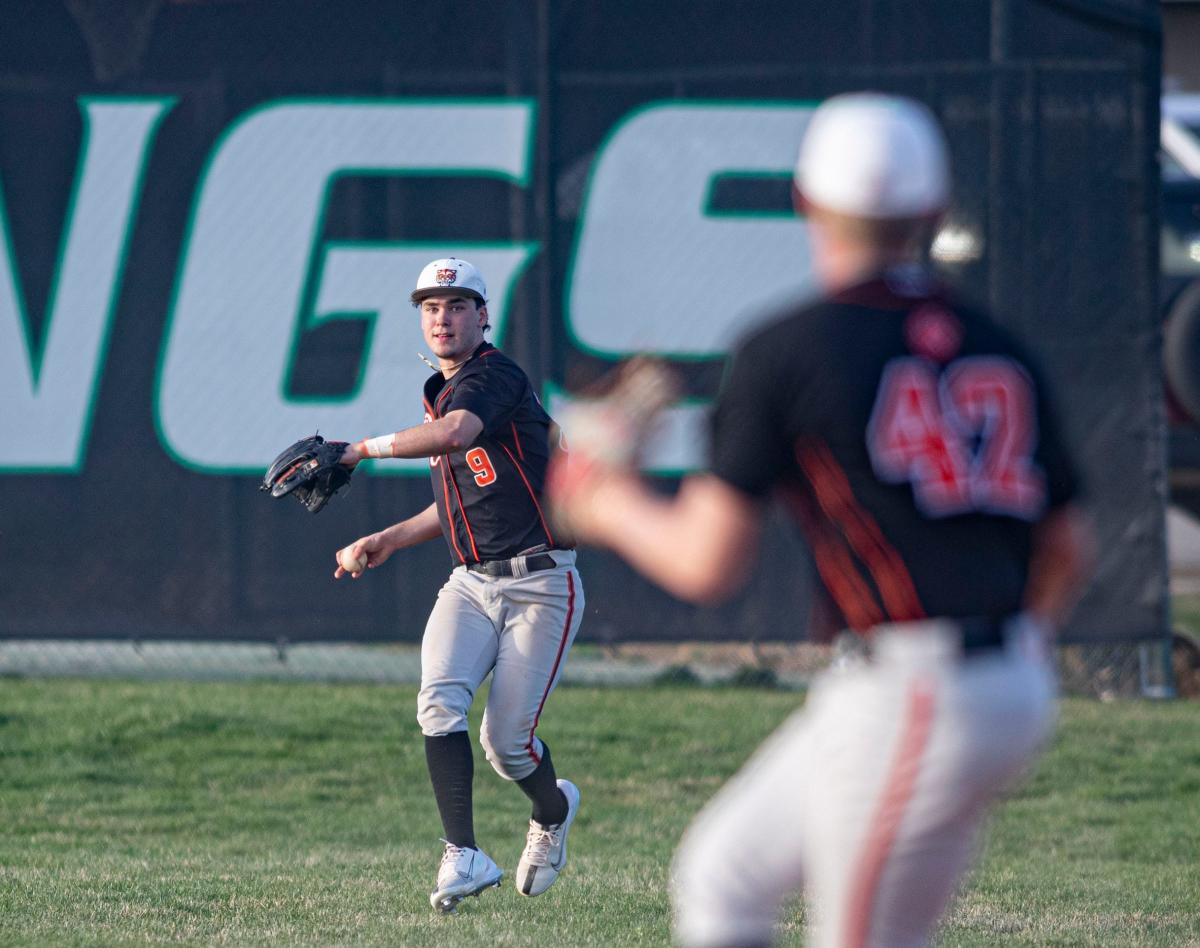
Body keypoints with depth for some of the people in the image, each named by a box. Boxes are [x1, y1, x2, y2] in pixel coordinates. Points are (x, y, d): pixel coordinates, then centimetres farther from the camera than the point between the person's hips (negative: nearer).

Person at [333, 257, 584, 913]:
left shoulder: (497, 377, -12)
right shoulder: (440, 393, 16)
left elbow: (455, 434, -34)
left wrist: (363, 449, -25)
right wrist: (391, 539, 16)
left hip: (540, 584, -7)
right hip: (471, 584, 7)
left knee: (506, 741, -7)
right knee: (440, 700, -21)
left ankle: (553, 811, 28)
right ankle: (463, 857, -23)